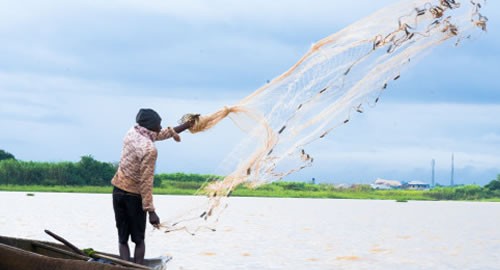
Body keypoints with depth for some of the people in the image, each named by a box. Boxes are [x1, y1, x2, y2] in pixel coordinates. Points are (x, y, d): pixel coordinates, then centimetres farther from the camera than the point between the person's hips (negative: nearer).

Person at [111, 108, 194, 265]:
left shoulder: (132, 133, 1)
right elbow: (146, 182, -22)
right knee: (138, 240, 9)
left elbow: (159, 135, 18)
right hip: (134, 195, -6)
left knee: (122, 239, 7)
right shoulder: (149, 149, -21)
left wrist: (185, 126, 27)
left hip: (118, 190, 6)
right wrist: (151, 211, -19)